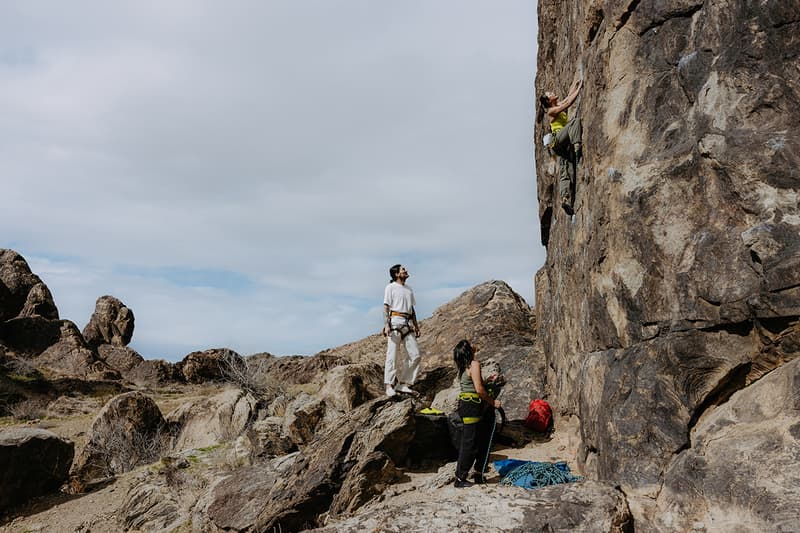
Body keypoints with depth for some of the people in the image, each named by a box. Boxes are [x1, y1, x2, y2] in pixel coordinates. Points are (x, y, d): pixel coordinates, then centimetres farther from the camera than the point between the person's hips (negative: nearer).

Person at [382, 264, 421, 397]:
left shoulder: (409, 289, 21)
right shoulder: (391, 287, 1)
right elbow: (386, 307, -5)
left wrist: (416, 325, 18)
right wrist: (386, 325, -15)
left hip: (408, 324, 7)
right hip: (395, 322, -7)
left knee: (415, 355, 0)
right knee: (393, 355, -8)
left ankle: (403, 383, 8)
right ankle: (389, 386, -4)